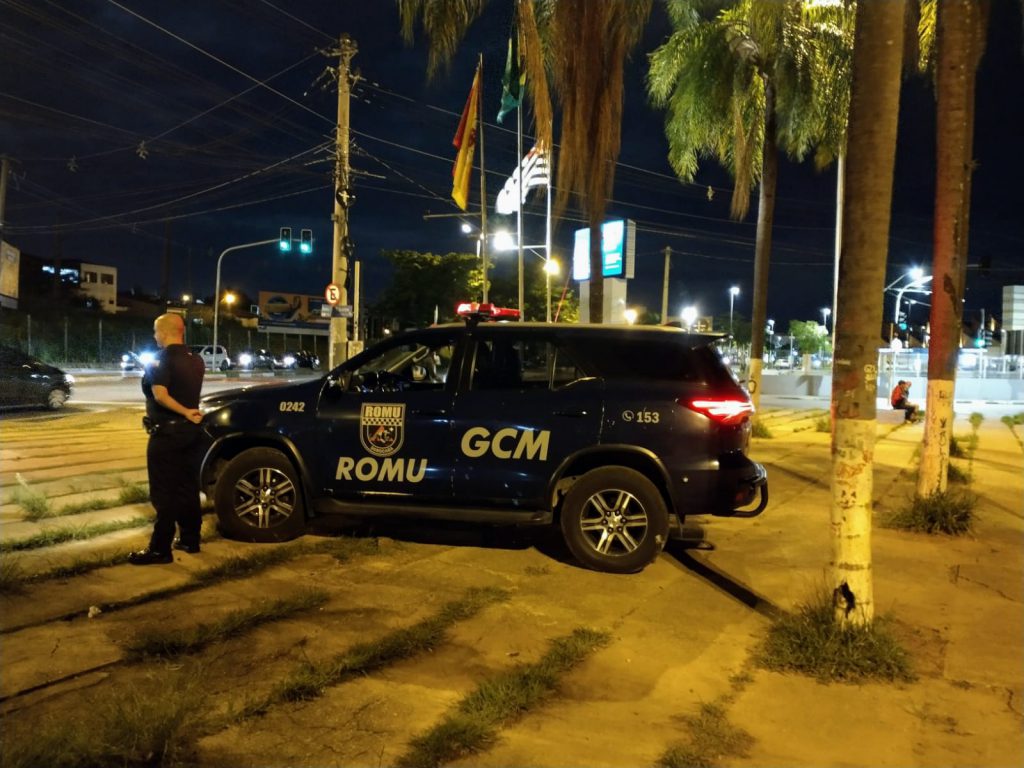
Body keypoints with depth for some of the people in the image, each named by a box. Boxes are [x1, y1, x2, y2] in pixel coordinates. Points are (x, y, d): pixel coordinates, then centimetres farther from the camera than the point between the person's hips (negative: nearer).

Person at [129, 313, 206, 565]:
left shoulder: (161, 360, -14)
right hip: (192, 431, 8)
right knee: (188, 488, 15)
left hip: (167, 433, -8)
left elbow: (160, 395, -26)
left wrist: (185, 413, -18)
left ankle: (160, 549, 1)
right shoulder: (195, 360, 10)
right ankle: (190, 539, 22)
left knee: (164, 493, -3)